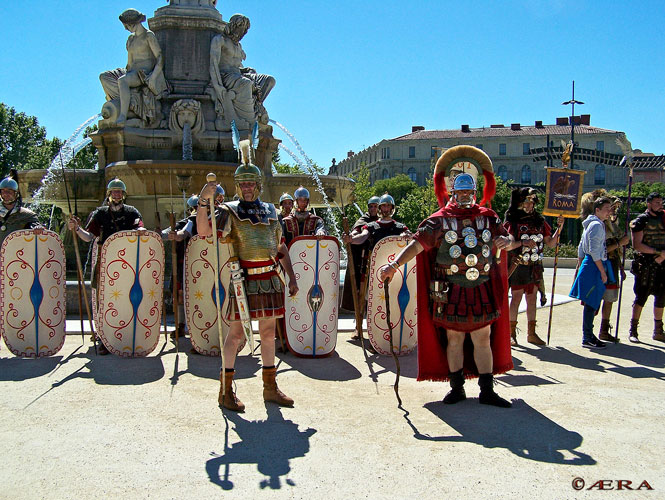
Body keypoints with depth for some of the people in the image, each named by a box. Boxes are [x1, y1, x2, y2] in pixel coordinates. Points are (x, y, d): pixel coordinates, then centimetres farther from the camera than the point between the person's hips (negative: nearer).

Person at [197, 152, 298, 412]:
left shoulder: (270, 210, 14)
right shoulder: (230, 211, -1)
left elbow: (281, 247, 18)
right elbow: (204, 230, -17)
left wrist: (292, 278, 14)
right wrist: (203, 201, -29)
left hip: (270, 280, 5)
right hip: (244, 280, -5)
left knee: (268, 333, 11)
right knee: (236, 333, -2)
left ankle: (270, 387, 21)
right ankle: (226, 390, 9)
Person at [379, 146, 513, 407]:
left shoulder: (487, 218, 7)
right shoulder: (440, 221, -2)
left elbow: (508, 237, 14)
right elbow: (418, 244, -11)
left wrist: (506, 240, -13)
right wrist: (394, 264, -25)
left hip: (482, 291, 2)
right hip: (451, 292, -2)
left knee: (483, 340, 7)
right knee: (454, 340, 8)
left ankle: (487, 391, 17)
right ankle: (457, 388, 22)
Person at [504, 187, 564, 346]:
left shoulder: (539, 221, 10)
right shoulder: (511, 222, -4)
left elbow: (550, 243, 9)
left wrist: (559, 228, -3)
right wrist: (522, 242, -20)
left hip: (535, 267, 5)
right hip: (518, 267, -5)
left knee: (532, 299, 8)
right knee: (516, 298, -2)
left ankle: (531, 333, 15)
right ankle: (512, 333, 6)